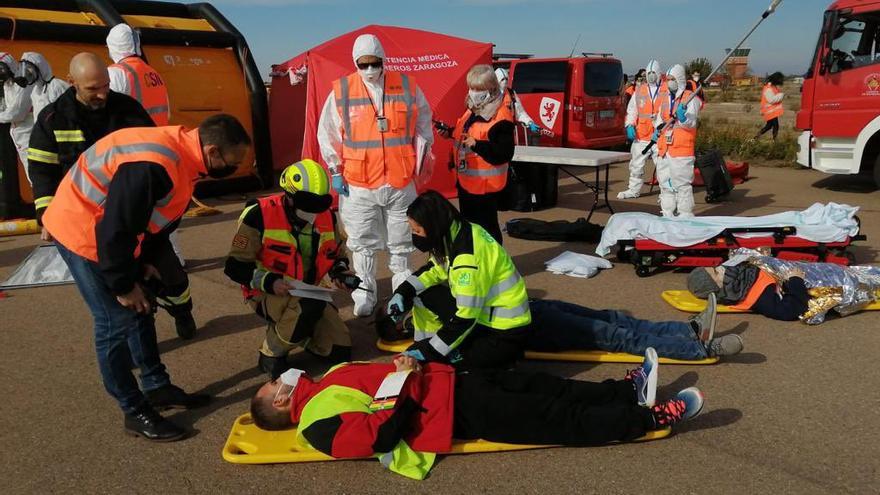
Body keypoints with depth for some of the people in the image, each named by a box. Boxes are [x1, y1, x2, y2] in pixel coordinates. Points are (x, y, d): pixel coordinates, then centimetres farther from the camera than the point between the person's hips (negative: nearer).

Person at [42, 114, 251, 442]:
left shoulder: (184, 152, -3)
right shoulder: (151, 166, -34)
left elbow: (159, 215, 9)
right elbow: (115, 230, -30)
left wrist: (146, 261, 9)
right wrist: (123, 285, -18)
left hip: (116, 232, 10)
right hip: (83, 229, -10)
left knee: (140, 311, 15)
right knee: (117, 321, -5)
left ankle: (157, 387, 30)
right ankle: (135, 413, 8)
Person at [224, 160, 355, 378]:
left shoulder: (326, 216, -2)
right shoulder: (260, 215, -20)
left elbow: (337, 254, 16)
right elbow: (235, 266, -16)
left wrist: (340, 271, -7)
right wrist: (269, 282, -31)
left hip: (309, 292, 6)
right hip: (268, 293, -6)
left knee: (340, 351, -2)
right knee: (310, 306, -39)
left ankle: (296, 329, 24)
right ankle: (271, 354, -12)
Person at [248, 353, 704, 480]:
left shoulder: (326, 383, 18)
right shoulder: (318, 422, -9)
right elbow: (380, 434, -24)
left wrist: (411, 365, 1)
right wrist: (403, 383, -20)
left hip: (455, 381, 8)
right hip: (462, 412, -8)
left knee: (551, 388, 7)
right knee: (562, 421, -7)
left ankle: (629, 389, 17)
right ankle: (651, 418, -1)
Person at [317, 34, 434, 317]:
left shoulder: (406, 87, 2)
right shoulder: (341, 91, -1)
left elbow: (422, 126, 14)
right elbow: (327, 134, 6)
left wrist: (420, 161, 11)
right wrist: (336, 171, 2)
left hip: (401, 183, 1)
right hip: (358, 186, -1)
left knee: (401, 244, 12)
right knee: (362, 245, 7)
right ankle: (364, 296, 20)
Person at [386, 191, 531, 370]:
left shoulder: (468, 257, -30)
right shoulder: (456, 232, -5)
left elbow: (465, 318, -27)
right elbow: (436, 269, 13)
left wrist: (429, 352, -19)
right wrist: (404, 292, -2)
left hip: (505, 334, -9)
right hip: (482, 313, 9)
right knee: (423, 294, 5)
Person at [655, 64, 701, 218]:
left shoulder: (691, 98, -5)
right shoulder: (665, 98, 17)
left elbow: (691, 122, -15)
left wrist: (683, 117, -34)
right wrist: (657, 131, 8)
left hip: (682, 149, -8)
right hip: (664, 148, 8)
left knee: (682, 184, -7)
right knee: (665, 182, 13)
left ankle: (685, 216, 0)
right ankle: (668, 215, 24)